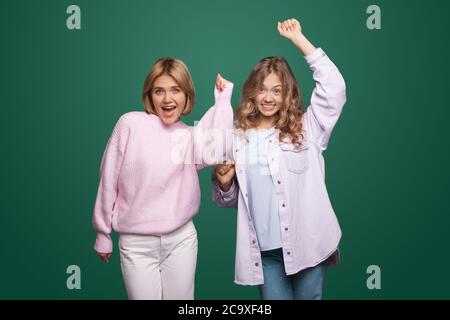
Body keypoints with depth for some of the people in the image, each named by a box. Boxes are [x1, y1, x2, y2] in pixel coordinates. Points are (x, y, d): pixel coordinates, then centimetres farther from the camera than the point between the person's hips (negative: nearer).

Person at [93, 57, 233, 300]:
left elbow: (216, 152, -19)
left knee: (181, 296, 13)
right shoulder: (131, 123, -6)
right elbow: (109, 180, -2)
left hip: (181, 239, 2)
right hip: (136, 243, -2)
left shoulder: (191, 135, 3)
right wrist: (103, 234, 3)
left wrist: (223, 99, -12)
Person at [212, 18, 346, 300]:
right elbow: (230, 199, 14)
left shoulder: (305, 129, 0)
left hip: (307, 244, -1)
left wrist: (298, 39, -10)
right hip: (265, 251, 2)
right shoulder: (238, 138, 5)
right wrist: (224, 182, -10)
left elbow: (334, 87, -13)